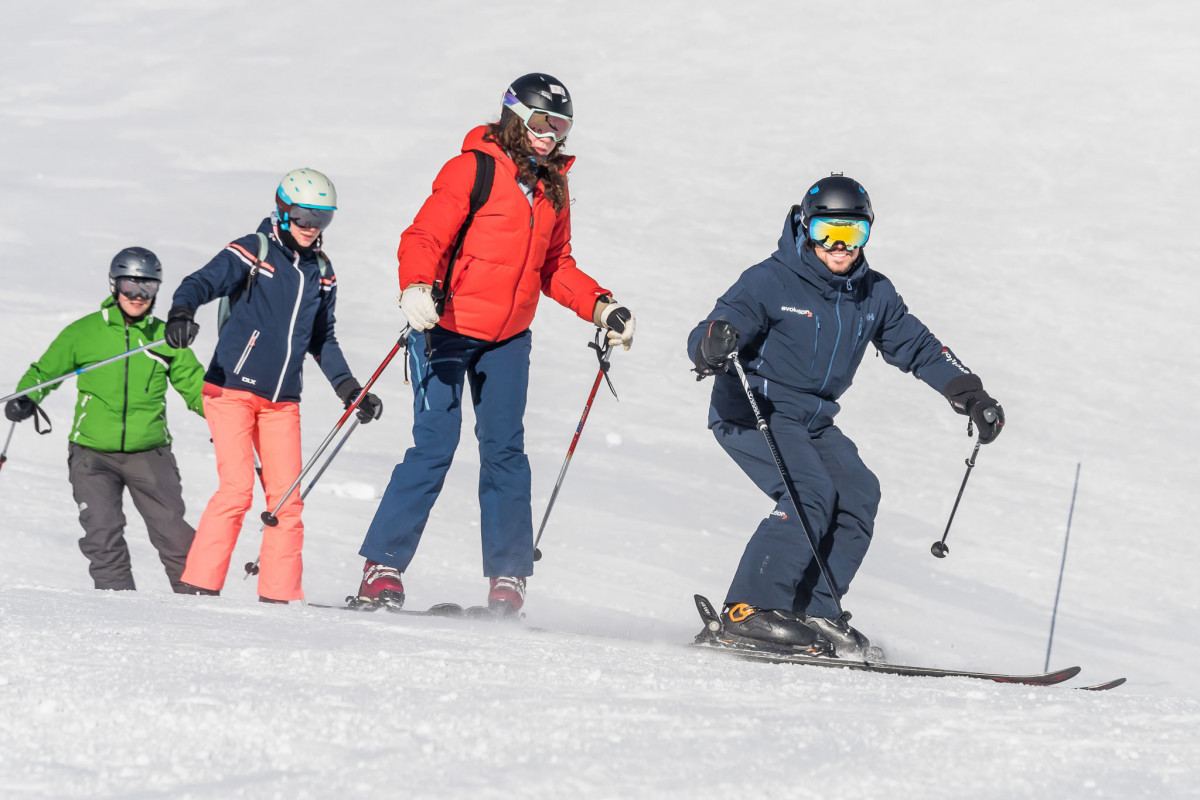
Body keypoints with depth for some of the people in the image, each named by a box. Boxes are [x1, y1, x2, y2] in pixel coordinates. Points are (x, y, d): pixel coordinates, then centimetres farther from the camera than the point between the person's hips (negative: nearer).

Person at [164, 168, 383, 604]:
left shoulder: (322, 273, 14)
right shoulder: (252, 253, -4)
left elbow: (321, 340, 24)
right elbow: (201, 283, -16)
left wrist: (349, 388, 20)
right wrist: (181, 313, -37)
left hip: (282, 401, 6)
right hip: (230, 388, -6)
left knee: (286, 496, 0)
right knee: (237, 488, -14)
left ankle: (280, 593, 5)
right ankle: (201, 584, -8)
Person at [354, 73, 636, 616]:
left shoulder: (552, 187, 12)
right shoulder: (473, 169, -9)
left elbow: (554, 268, 21)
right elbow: (423, 238, -15)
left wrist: (600, 307, 8)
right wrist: (417, 288, -33)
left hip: (508, 338, 6)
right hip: (447, 327, -6)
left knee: (504, 450, 0)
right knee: (434, 446, -11)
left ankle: (507, 577, 4)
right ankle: (382, 567, -4)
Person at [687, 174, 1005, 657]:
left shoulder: (874, 295, 6)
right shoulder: (771, 282, -14)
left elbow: (917, 347, 16)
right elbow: (705, 338, -20)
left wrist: (971, 395, 8)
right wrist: (712, 348, -45)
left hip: (814, 422, 7)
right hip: (751, 412, -7)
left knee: (858, 494, -10)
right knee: (811, 494, -25)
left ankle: (813, 614, -10)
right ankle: (751, 610, -28)